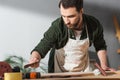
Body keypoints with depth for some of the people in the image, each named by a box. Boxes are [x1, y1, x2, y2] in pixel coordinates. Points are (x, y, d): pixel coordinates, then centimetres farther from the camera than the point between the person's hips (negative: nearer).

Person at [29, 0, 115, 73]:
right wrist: (35, 58, -46)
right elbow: (41, 48, -25)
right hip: (60, 71, -2)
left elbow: (100, 46, -1)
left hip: (84, 69, 2)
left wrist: (104, 66, -11)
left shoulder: (94, 24, -20)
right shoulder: (57, 26, -28)